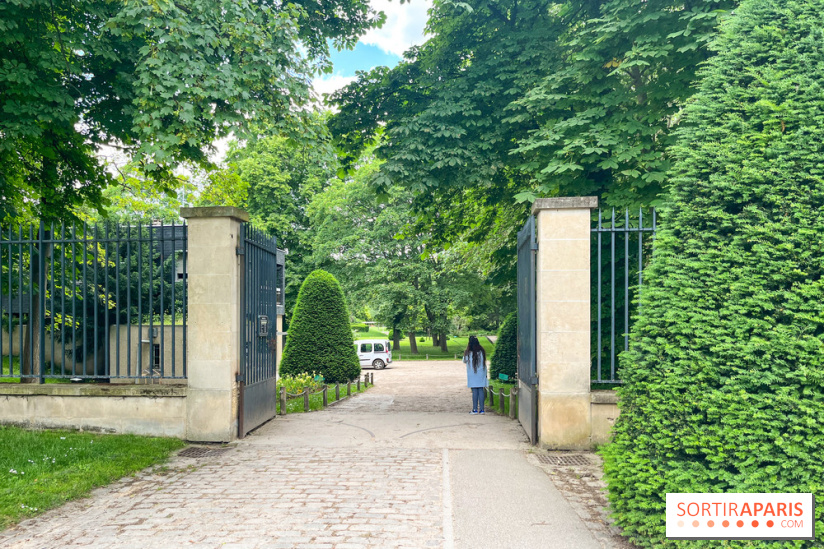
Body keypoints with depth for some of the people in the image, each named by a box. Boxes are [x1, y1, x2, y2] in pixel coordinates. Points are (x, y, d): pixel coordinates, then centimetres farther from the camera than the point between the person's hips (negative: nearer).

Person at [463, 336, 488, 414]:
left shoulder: (468, 353, -10)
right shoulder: (482, 352, 1)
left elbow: (464, 361, 7)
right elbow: (484, 364, 8)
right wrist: (486, 374, 16)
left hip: (472, 375, -3)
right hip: (481, 375, 3)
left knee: (474, 391, -1)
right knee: (481, 391, 6)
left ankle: (475, 409, 1)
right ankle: (481, 409, 6)